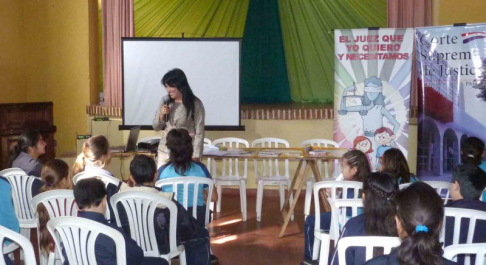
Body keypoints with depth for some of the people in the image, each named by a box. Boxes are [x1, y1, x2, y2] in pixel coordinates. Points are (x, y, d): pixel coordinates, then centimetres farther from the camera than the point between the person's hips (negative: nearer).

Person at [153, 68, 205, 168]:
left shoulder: (195, 104, -8)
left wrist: (196, 156, -13)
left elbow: (199, 132, -8)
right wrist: (161, 115, -7)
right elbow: (156, 127, 13)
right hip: (164, 151, 5)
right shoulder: (165, 101, 6)